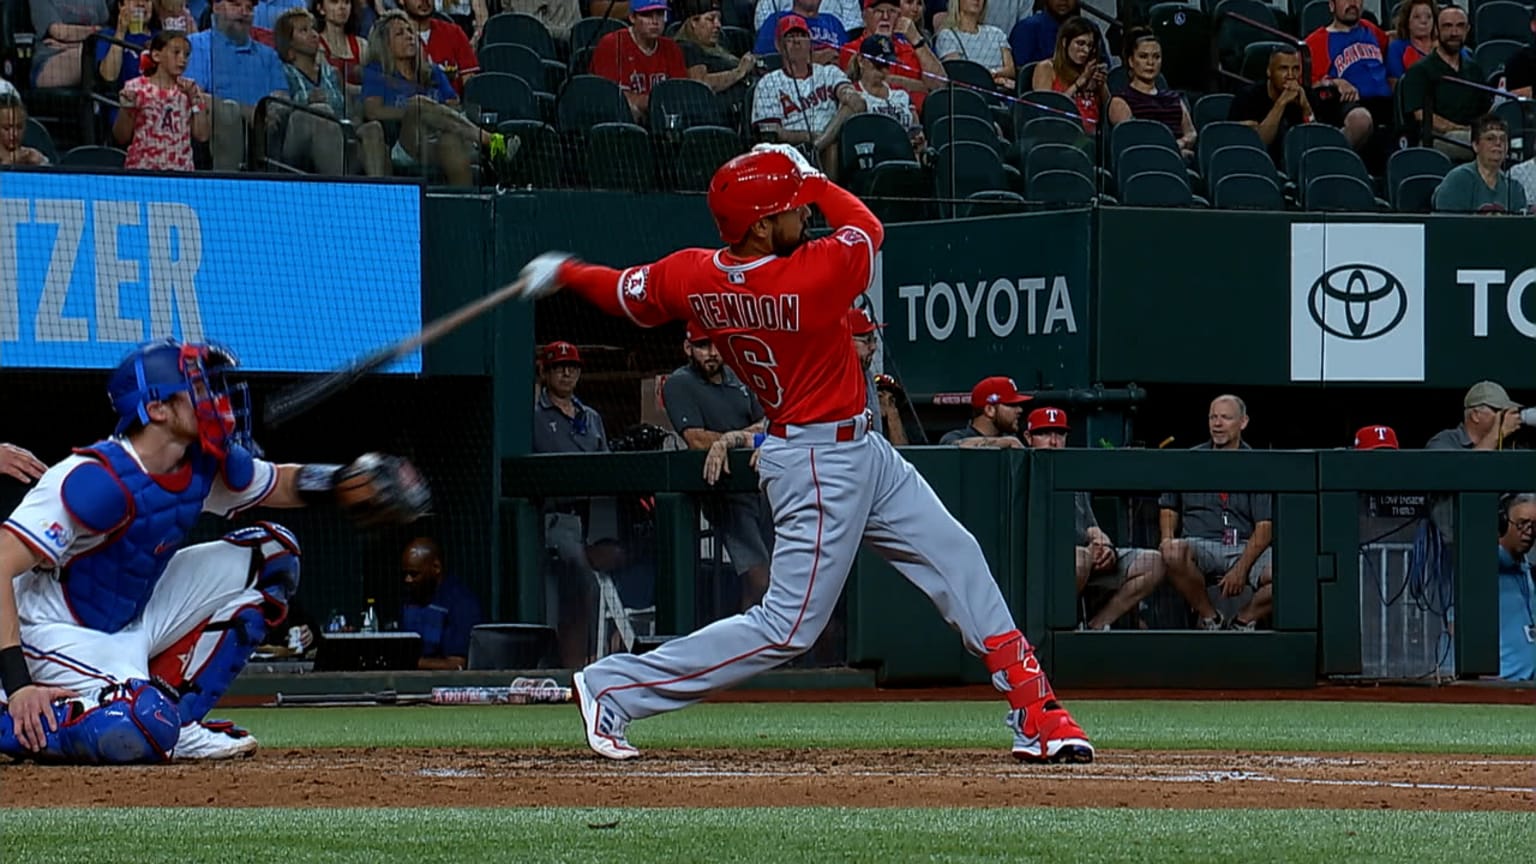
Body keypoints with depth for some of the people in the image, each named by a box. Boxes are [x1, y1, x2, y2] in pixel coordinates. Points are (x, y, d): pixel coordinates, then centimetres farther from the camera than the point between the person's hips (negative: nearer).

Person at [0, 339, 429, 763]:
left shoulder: (206, 465, -5)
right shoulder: (97, 481, -29)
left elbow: (279, 484, 16)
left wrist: (348, 481, -7)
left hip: (135, 617, 9)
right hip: (59, 630, -9)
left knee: (269, 557, 6)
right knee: (139, 732, -36)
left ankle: (177, 717, 3)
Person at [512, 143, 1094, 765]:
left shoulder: (690, 276, -6)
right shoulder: (817, 274, -26)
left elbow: (625, 294, 11)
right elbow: (866, 227, -6)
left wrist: (565, 272, 31)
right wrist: (813, 179, 7)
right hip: (820, 465, -9)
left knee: (957, 559, 11)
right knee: (788, 627, -3)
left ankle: (1034, 712, 16)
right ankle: (612, 687, 3)